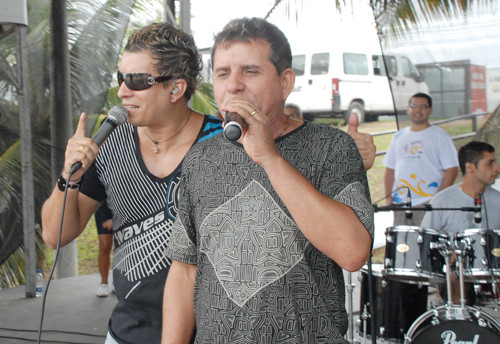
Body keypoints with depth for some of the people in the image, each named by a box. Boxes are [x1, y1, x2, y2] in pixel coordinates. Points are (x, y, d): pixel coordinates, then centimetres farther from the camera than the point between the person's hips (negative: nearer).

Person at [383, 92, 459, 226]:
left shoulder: (439, 136, 3)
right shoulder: (399, 137, 17)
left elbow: (452, 170, -3)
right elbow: (390, 170, 20)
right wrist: (389, 197, 8)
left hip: (427, 204, -4)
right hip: (400, 204, 5)